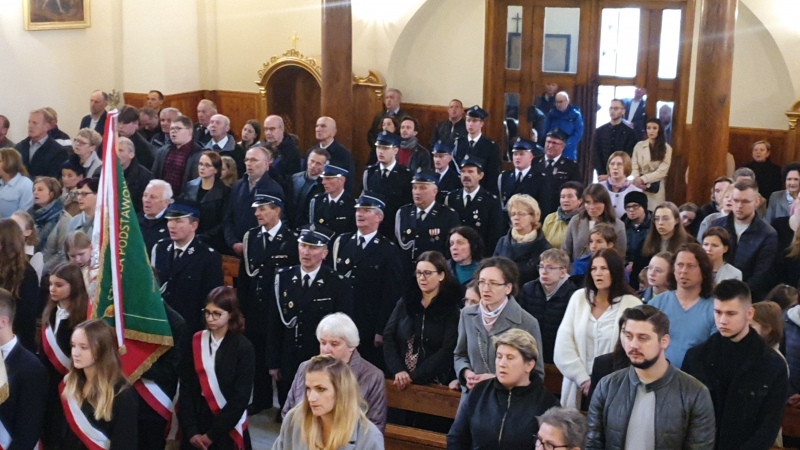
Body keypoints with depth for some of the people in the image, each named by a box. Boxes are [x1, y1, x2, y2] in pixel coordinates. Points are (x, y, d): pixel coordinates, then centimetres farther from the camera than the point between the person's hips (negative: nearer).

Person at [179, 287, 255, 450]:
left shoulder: (243, 348, -9)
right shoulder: (195, 342, 0)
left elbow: (240, 398, -12)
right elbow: (186, 388, -2)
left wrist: (212, 434, -13)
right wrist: (190, 430, -10)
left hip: (227, 429, -2)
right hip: (197, 419, 3)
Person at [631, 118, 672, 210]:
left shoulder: (666, 148, 2)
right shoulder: (639, 145, 7)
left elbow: (662, 171, -7)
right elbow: (634, 166, 0)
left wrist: (643, 179, -15)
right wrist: (636, 179, -20)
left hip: (656, 188, -1)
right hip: (639, 187, 1)